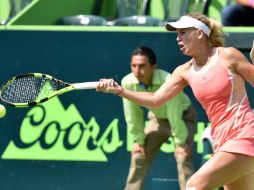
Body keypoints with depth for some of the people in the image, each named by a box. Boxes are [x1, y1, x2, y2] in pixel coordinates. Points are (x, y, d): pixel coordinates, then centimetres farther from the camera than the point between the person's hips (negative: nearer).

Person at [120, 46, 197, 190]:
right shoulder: (127, 82, -25)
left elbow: (175, 115, -31)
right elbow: (132, 114, -12)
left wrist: (180, 142, -24)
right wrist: (139, 140, -5)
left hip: (183, 117, -5)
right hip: (158, 118, 5)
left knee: (183, 158, -21)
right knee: (139, 156, 3)